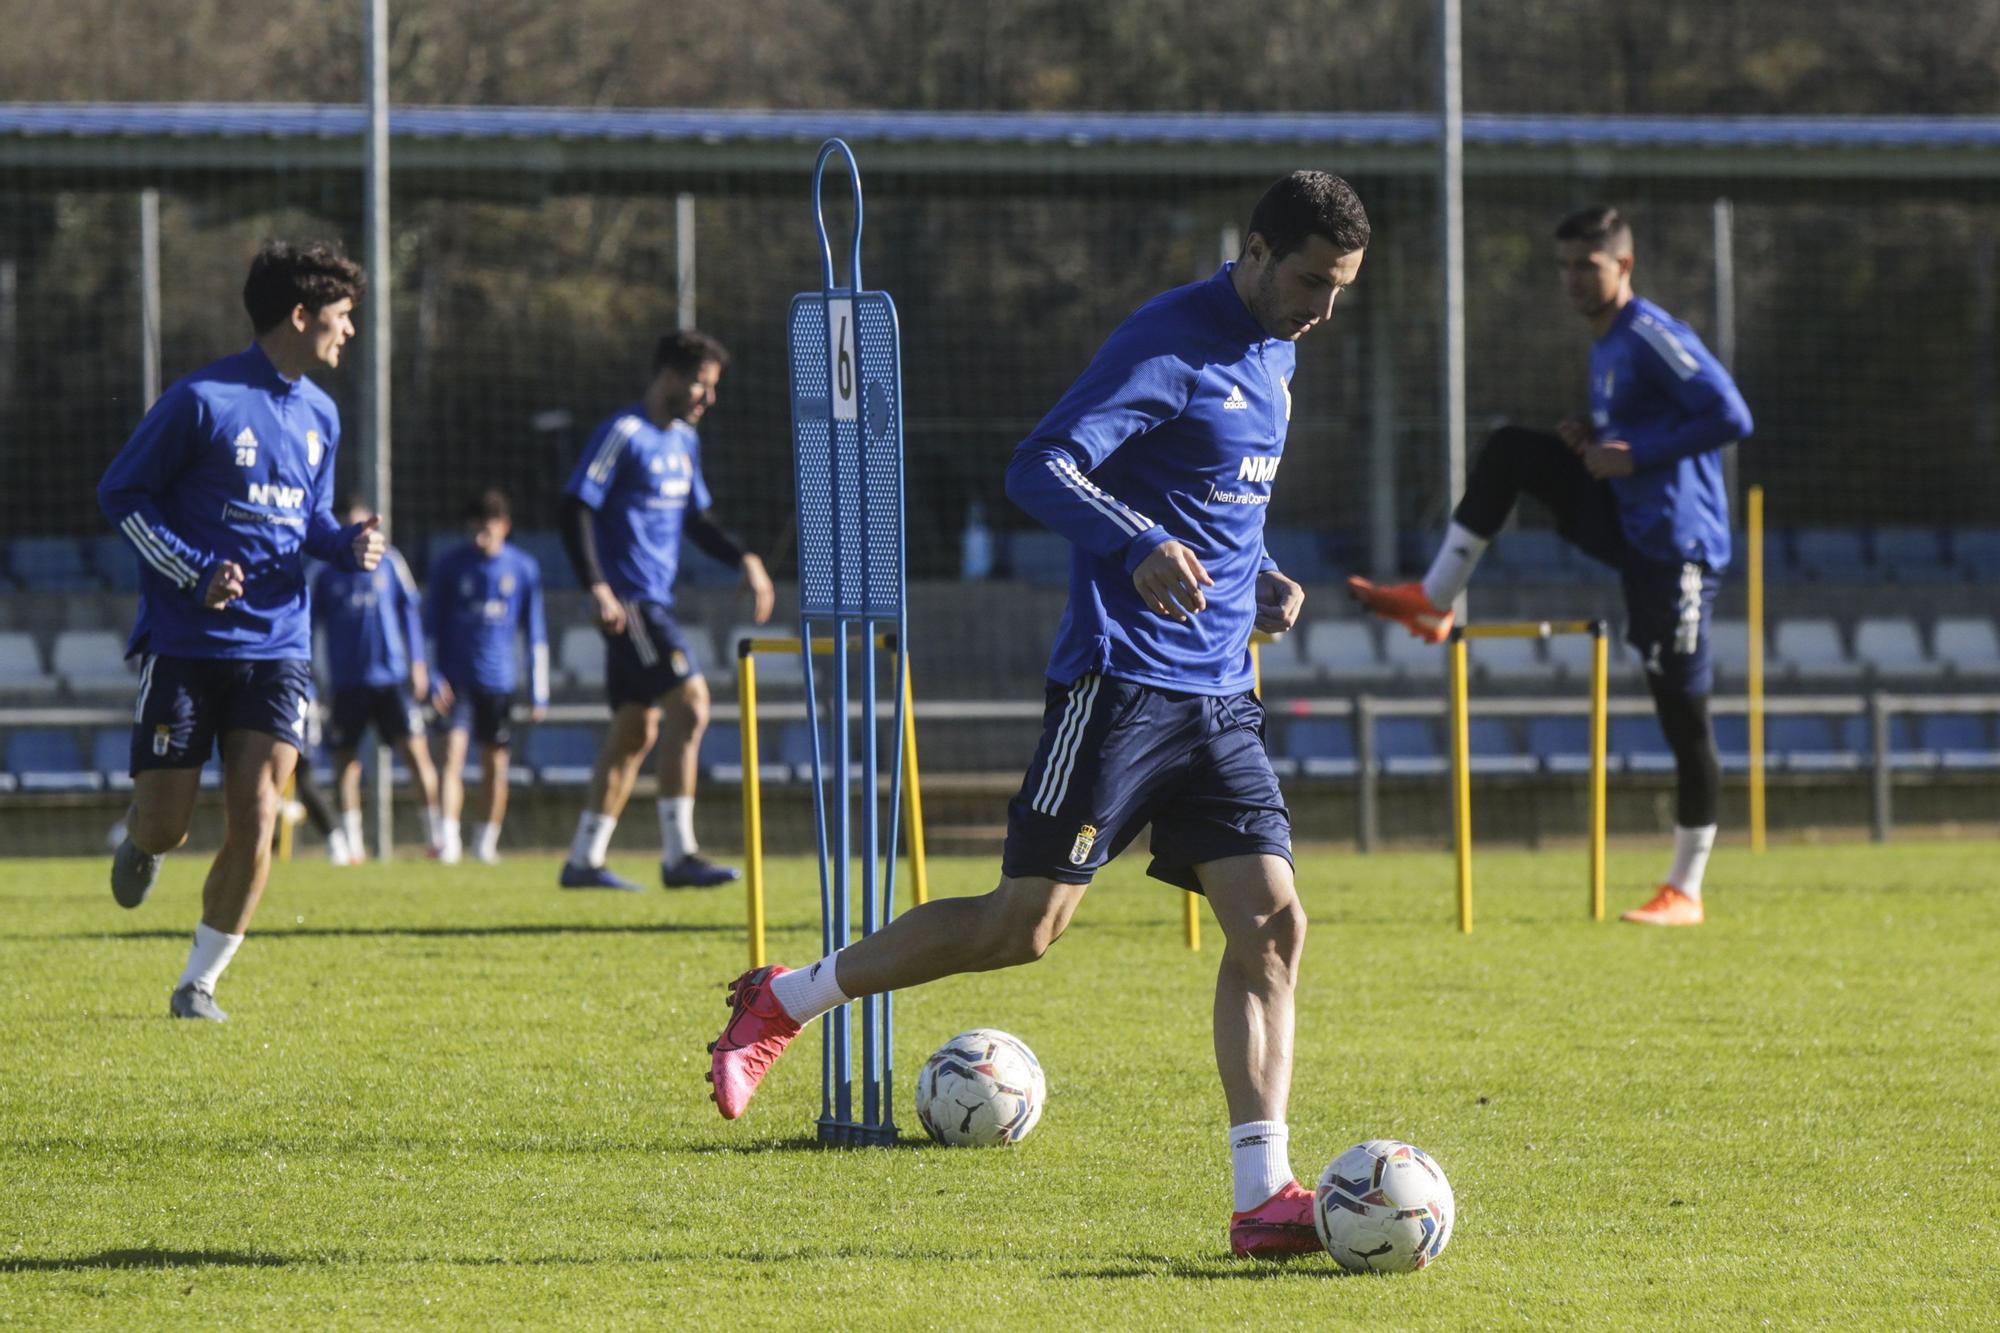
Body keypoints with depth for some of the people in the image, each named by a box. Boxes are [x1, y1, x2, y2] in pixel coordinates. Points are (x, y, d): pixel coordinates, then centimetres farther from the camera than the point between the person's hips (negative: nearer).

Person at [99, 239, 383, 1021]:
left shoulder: (319, 415, 11)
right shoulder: (203, 400, -10)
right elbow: (120, 494, -5)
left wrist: (349, 545, 0)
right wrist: (196, 574, -14)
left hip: (275, 647, 5)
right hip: (185, 643, -4)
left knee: (254, 823, -9)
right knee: (164, 824, -3)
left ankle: (199, 983, 4)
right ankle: (142, 846, 36)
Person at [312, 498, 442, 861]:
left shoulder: (389, 563, 8)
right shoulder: (327, 576, 7)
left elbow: (410, 610, 10)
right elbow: (310, 623, 12)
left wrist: (417, 662, 5)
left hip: (392, 677, -1)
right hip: (347, 682, 1)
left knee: (415, 750, -10)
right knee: (346, 761, 0)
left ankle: (435, 833, -3)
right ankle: (351, 843, 6)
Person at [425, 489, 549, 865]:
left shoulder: (524, 568, 2)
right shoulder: (449, 566, 0)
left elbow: (536, 635, 7)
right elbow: (432, 626, 3)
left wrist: (539, 693, 6)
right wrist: (434, 678, -7)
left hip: (499, 680, 2)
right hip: (457, 678, -1)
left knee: (495, 764, 6)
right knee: (453, 753, -16)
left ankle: (486, 844, 18)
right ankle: (448, 841, -21)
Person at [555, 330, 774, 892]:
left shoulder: (684, 440, 16)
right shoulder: (622, 434, -11)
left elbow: (696, 519, 26)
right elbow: (577, 510, -14)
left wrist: (744, 560, 11)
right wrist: (597, 588, -23)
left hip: (655, 602, 9)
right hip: (628, 601, -9)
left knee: (636, 729, 10)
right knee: (689, 700, -18)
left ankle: (584, 861, 15)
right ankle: (678, 854, -17)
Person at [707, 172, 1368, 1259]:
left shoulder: (1275, 354, 16)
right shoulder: (1168, 346, -12)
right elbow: (1040, 469, -21)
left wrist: (1257, 578, 14)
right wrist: (1139, 549, -36)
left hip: (1220, 695, 8)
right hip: (1121, 677, -8)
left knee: (1270, 923, -5)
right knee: (1025, 923, -7)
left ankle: (1262, 1196, -7)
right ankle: (782, 1002, 11)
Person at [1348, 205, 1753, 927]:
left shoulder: (1653, 337, -14)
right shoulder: (1603, 345, 13)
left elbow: (1730, 417, -22)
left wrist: (1635, 453, -20)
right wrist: (1594, 438, 4)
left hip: (1675, 543, -9)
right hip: (1623, 522, 9)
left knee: (1683, 715, -4)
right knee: (1509, 449, 1)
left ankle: (1685, 890, 2)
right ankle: (1434, 601, 4)